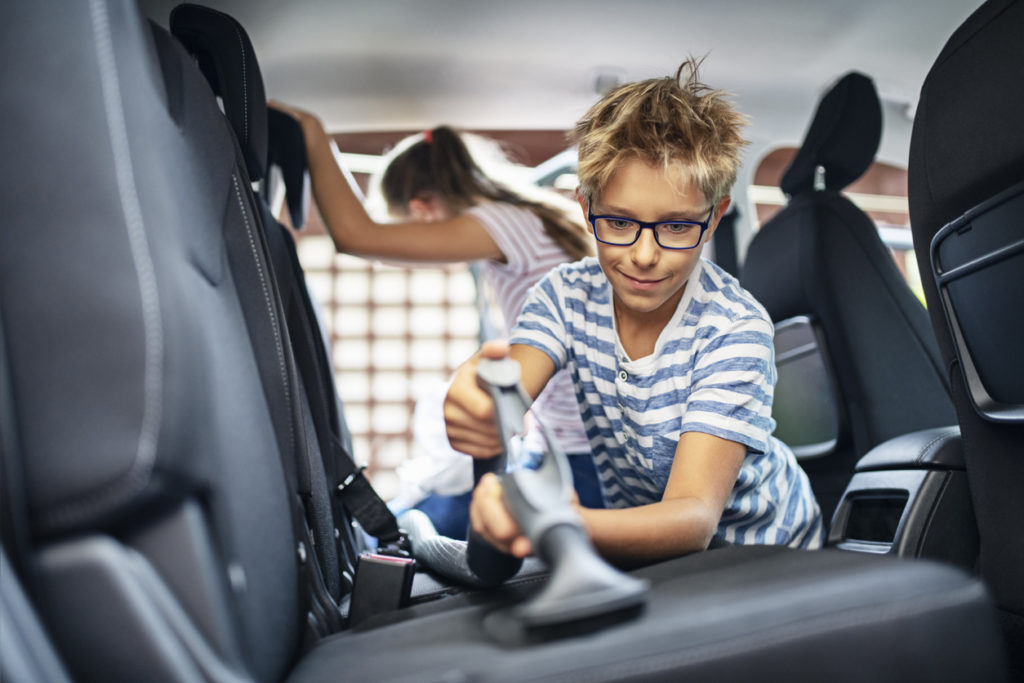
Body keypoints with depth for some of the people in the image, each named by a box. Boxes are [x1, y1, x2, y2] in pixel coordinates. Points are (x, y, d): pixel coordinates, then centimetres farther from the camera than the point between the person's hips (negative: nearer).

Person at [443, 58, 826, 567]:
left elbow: (693, 516, -33)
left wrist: (570, 528, -53)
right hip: (646, 539, 3)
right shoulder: (567, 296, -11)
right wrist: (474, 410, -51)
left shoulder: (735, 329, -22)